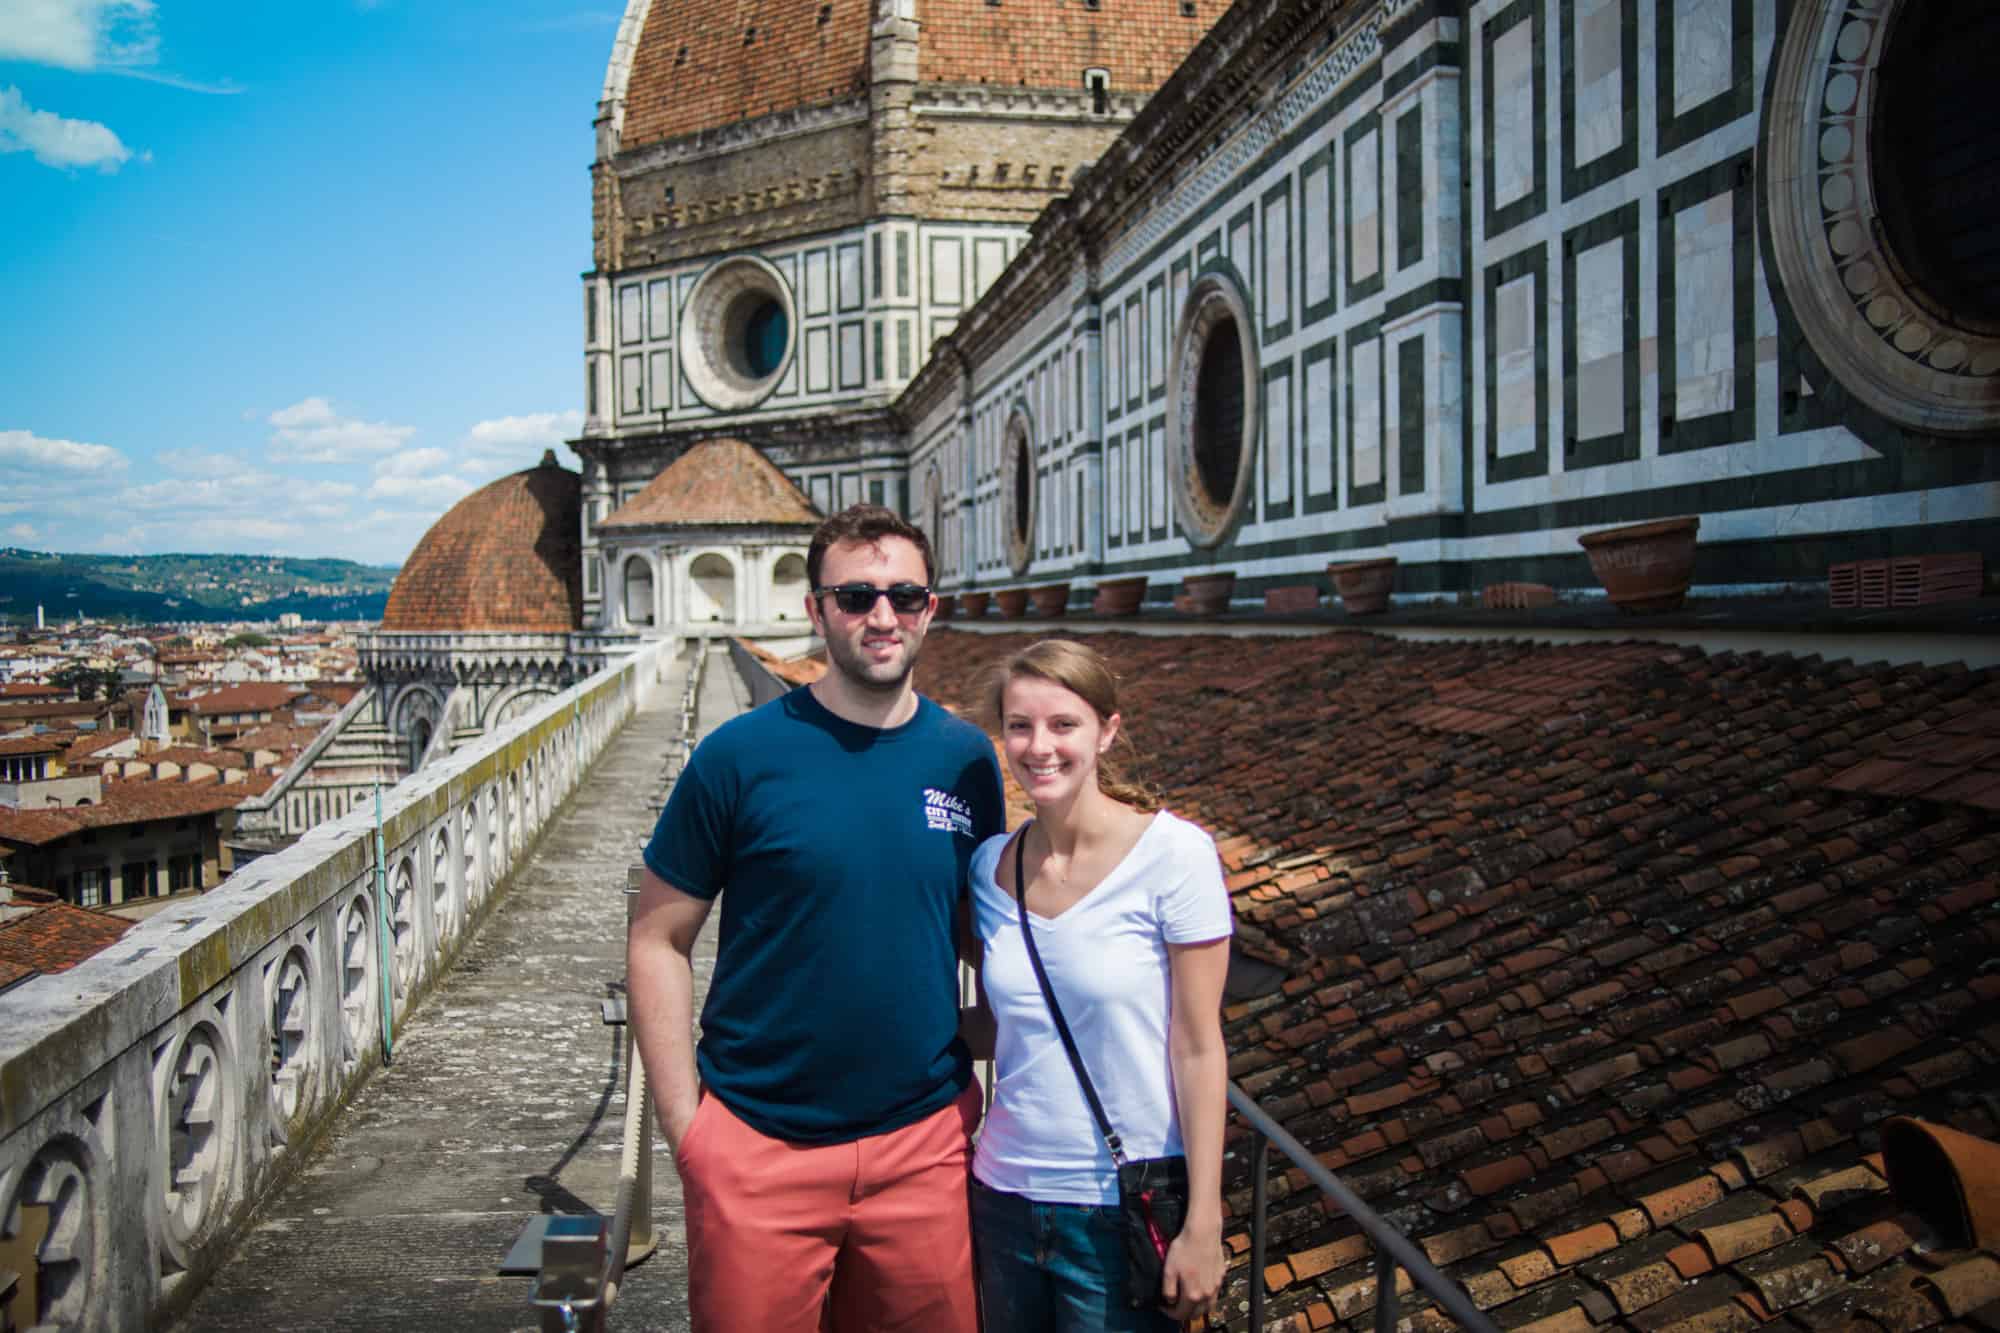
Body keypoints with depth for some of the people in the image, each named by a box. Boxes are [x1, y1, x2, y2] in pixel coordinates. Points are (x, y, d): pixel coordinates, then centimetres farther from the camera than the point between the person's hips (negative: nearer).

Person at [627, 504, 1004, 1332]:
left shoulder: (967, 758, 0)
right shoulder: (740, 756, -9)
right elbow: (657, 940, -5)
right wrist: (686, 1126, -7)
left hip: (925, 1140, 3)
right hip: (759, 1147, -2)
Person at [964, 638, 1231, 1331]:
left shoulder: (1174, 853, -15)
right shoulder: (992, 864, -1)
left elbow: (1198, 1047, -12)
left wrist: (1202, 1225, -11)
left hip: (1123, 1212, -4)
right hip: (1005, 1195, 4)